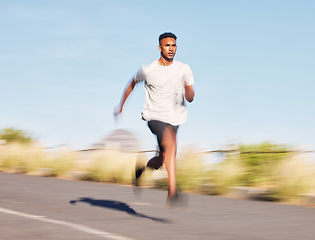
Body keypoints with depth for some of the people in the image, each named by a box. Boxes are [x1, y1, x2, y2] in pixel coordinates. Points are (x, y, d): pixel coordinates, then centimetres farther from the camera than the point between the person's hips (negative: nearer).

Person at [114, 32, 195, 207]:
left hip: (175, 118, 5)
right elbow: (133, 83, 15)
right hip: (155, 116, -4)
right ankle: (172, 193, -39)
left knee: (163, 159, 13)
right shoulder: (148, 70, -5)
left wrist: (189, 92, -29)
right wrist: (121, 105, 20)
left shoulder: (184, 70, -1)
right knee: (171, 144, -31)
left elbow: (190, 99, -5)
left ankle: (141, 170, 48)